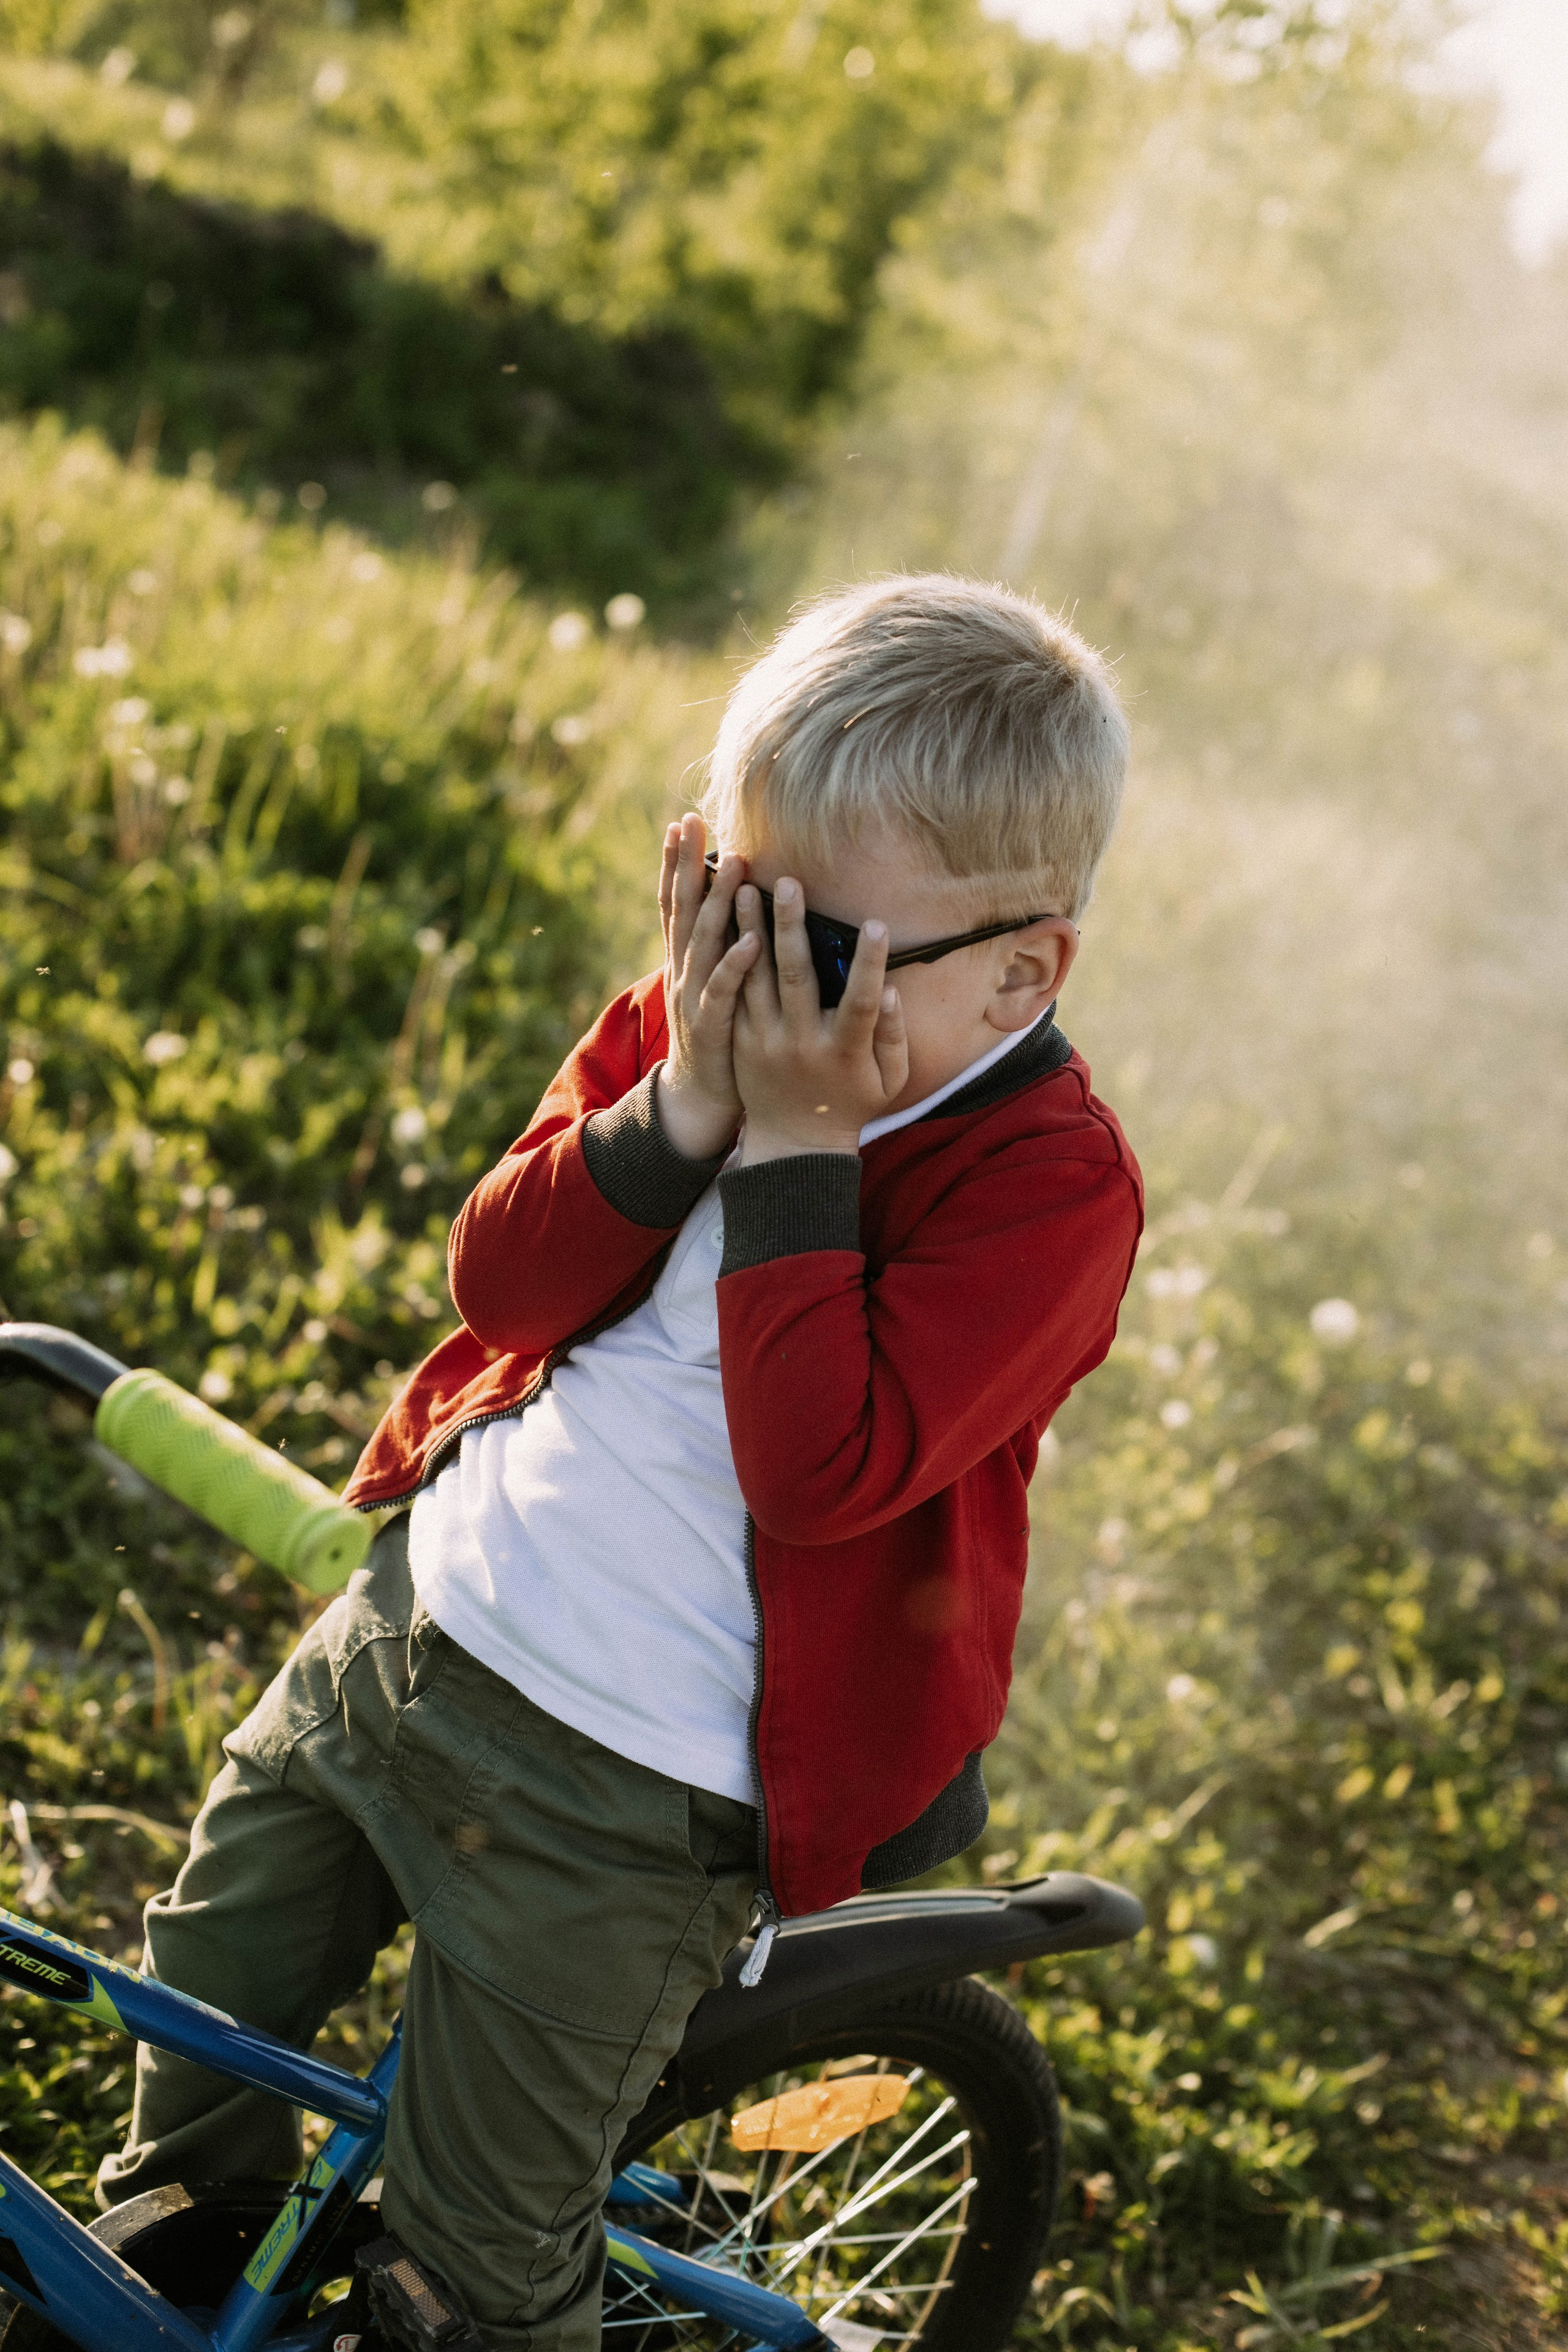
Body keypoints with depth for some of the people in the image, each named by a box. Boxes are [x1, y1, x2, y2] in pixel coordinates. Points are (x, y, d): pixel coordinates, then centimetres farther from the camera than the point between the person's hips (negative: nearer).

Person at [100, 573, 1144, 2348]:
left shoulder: (1047, 1183, -20)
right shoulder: (701, 1013, -3)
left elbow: (826, 1466, -30)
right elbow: (502, 1279, -10)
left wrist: (793, 1146, -30)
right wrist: (681, 1104, -24)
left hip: (630, 1798, -6)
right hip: (419, 1605, 6)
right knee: (213, 1968, 26)